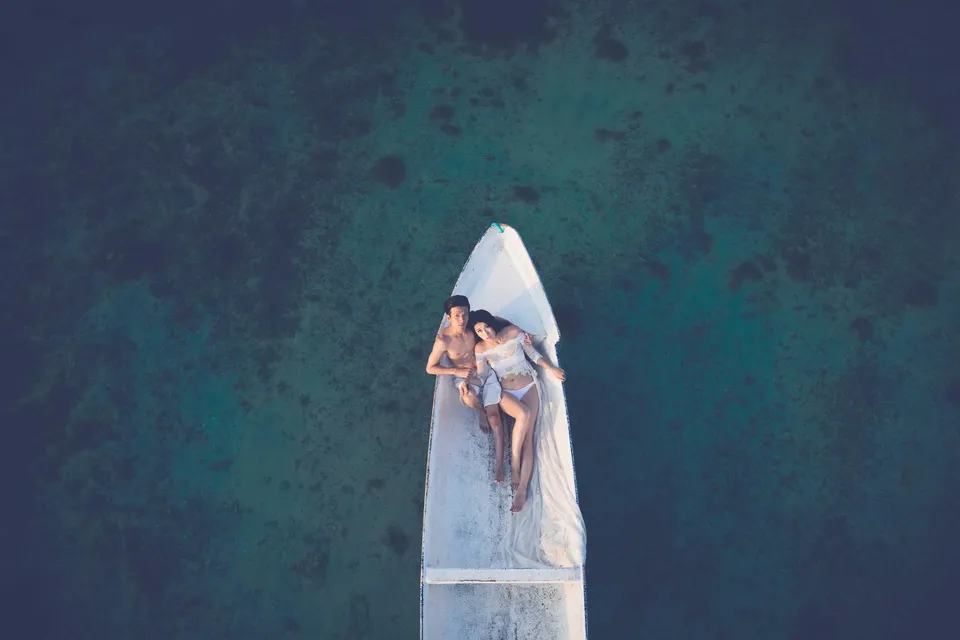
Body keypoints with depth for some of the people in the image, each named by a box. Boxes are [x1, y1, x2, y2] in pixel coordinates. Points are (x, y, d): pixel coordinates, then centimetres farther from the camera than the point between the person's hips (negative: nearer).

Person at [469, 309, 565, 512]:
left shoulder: (513, 332, -4)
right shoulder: (480, 349, -1)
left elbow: (533, 353, 5)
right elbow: (482, 376, 2)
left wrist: (551, 368, -3)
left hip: (529, 387, 0)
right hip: (506, 393, 0)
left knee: (527, 437, -16)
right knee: (523, 414, -34)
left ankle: (522, 489, -24)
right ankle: (514, 465, -22)